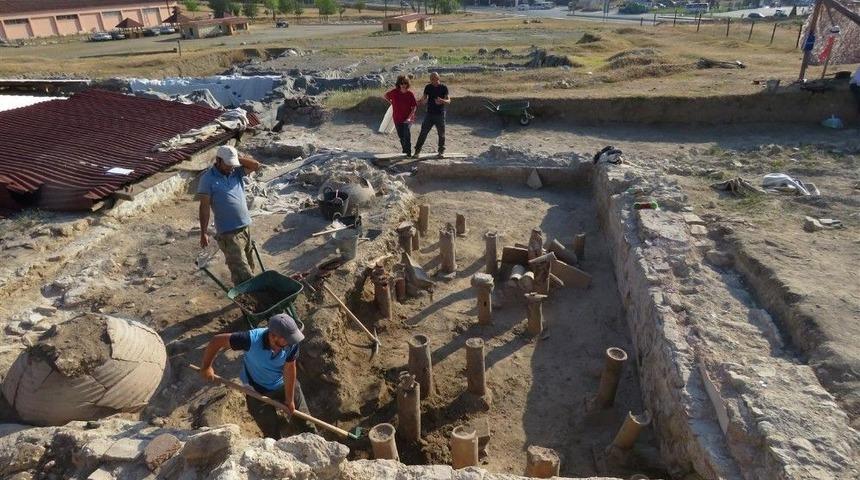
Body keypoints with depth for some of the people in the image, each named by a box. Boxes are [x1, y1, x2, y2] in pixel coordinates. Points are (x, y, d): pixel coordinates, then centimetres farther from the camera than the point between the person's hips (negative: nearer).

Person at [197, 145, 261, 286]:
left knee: (249, 266, 17)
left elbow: (256, 165, -1)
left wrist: (238, 158, -9)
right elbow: (204, 207, -11)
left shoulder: (236, 171, 7)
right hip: (228, 232, -6)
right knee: (242, 272, -8)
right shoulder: (208, 179, -9)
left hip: (246, 226, 6)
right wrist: (204, 232, -13)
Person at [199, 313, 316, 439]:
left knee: (304, 422, 15)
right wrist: (206, 367, -14)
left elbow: (290, 370, -19)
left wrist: (290, 399, -11)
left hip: (284, 384, 2)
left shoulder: (292, 343, -29)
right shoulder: (252, 339, -37)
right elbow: (217, 341, -26)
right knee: (272, 435, 10)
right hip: (258, 393, -2)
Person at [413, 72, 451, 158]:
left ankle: (441, 150, 22)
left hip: (440, 114, -1)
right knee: (423, 132, -1)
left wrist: (442, 101, -26)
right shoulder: (428, 87, 2)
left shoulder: (443, 87, -4)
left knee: (441, 133, 6)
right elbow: (424, 99, 8)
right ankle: (417, 150, 4)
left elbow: (448, 101, -5)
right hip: (429, 113, 1)